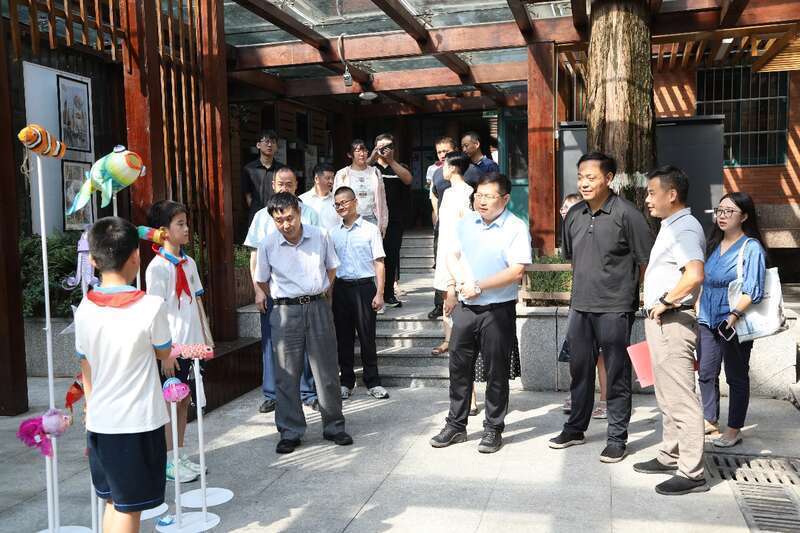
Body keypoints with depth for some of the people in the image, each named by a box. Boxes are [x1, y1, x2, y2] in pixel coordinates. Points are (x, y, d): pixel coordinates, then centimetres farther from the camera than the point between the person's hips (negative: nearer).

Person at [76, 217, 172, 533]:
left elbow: (86, 368, 8)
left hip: (99, 422, 5)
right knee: (128, 508, 6)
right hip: (138, 423, -5)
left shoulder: (85, 309, -3)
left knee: (113, 501, 20)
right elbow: (164, 353, 0)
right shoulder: (151, 306, -17)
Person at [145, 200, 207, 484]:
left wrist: (205, 338, 12)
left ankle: (180, 455, 26)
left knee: (184, 400, 14)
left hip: (192, 344, 7)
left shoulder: (188, 263, 9)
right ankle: (169, 462, 15)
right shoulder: (157, 267, -13)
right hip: (172, 346, -7)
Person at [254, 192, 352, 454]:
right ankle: (290, 432, 16)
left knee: (327, 371, 6)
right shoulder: (268, 245, -6)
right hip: (286, 312, -1)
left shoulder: (320, 236, -3)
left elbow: (331, 268, 12)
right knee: (286, 375, 3)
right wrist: (284, 300, 6)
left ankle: (333, 426, 21)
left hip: (318, 307, 1)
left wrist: (320, 295, 9)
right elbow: (261, 280, 8)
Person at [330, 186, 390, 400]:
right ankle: (346, 382, 18)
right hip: (341, 287, 4)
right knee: (343, 337, 8)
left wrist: (379, 293, -9)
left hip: (364, 286, -4)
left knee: (367, 336, 1)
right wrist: (329, 292, 7)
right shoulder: (334, 233, 11)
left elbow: (379, 263, -3)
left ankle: (373, 382, 12)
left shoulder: (370, 229, 0)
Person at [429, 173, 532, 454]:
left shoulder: (516, 229, -9)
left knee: (496, 372, 6)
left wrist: (479, 286, -16)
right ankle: (456, 425, 25)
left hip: (498, 311, -5)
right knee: (459, 367, 11)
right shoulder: (466, 223, 9)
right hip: (464, 307, 5)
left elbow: (516, 272, -17)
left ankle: (493, 429, 20)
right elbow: (453, 255, 18)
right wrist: (455, 284, 1)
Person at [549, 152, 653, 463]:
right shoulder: (574, 215, 7)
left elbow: (647, 260, -7)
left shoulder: (626, 214, -11)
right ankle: (575, 428, 31)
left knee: (617, 376, 4)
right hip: (580, 306, 6)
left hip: (614, 309, -6)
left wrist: (630, 292, -5)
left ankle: (617, 438, 16)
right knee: (579, 370, 16)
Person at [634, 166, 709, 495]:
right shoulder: (670, 227, 16)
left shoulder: (685, 229, -17)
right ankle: (670, 456, 30)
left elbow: (695, 275, -33)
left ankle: (692, 473, 3)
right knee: (667, 395, 18)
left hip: (672, 322, -11)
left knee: (681, 399, -5)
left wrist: (665, 301, -21)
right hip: (660, 320, 11)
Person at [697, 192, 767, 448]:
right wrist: (698, 310, 15)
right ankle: (710, 421, 24)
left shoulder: (752, 247, -9)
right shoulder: (714, 244, 12)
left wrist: (734, 316, -25)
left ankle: (734, 429, 16)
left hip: (735, 324, -6)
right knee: (706, 373, 10)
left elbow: (753, 291, -16)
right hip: (707, 321, 6)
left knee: (736, 377, 6)